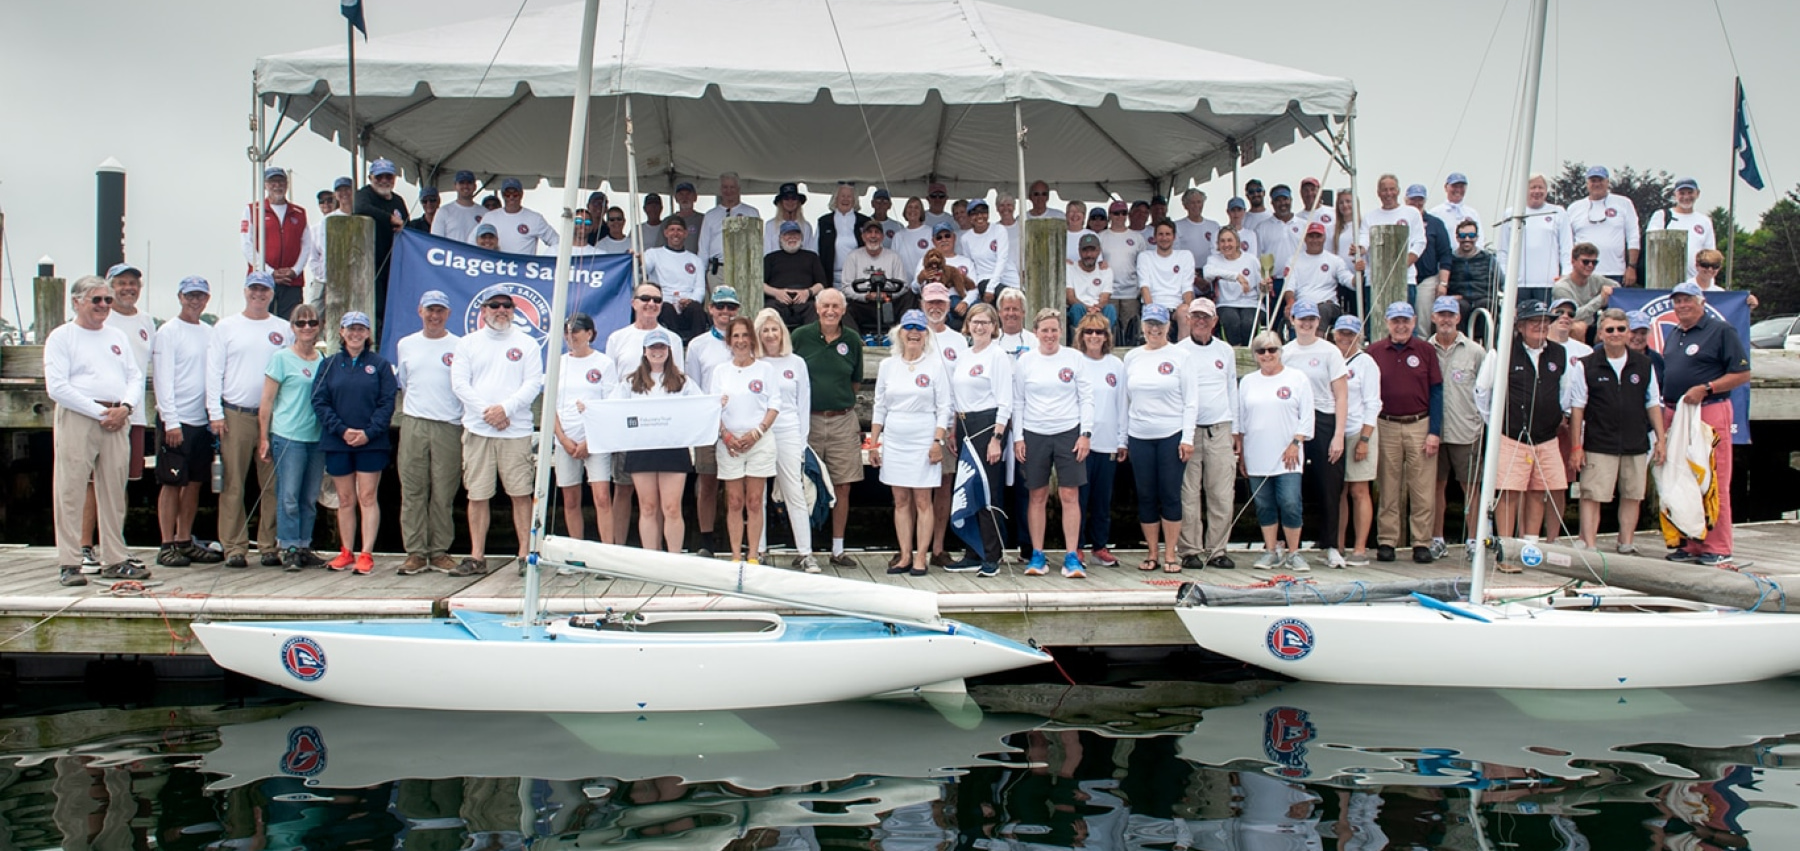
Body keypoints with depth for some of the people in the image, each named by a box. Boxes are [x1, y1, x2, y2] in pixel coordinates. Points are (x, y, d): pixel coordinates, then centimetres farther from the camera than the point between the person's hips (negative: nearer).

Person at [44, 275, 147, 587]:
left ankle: (115, 560, 14)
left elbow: (135, 377, 15)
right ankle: (69, 564, -1)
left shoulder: (117, 337, 19)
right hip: (77, 418, -5)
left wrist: (124, 406, -5)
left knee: (114, 492, 8)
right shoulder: (61, 337, 2)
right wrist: (99, 412, -13)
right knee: (71, 492, -5)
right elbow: (56, 387, -8)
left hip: (117, 420, 5)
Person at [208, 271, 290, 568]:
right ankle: (234, 547, 4)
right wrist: (215, 413, -3)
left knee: (272, 485, 2)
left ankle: (270, 546, 8)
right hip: (234, 415, -1)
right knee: (232, 485, -1)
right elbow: (214, 372, 5)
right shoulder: (226, 327, 8)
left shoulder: (284, 329, 10)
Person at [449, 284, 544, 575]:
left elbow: (533, 383, 0)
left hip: (516, 430, -1)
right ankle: (477, 557, 9)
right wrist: (486, 411, -9)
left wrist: (506, 408, -13)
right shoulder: (468, 343, 12)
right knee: (477, 495, 3)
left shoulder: (526, 343, 9)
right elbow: (459, 383, 3)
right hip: (477, 430, 1)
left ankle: (525, 554, 2)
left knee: (521, 494, -3)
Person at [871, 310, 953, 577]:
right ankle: (904, 555, 11)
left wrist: (938, 441, -10)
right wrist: (873, 443, 7)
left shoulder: (936, 366, 0)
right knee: (901, 500, 6)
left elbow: (944, 407, -1)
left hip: (923, 441, -3)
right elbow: (879, 407, 11)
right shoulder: (888, 365, 8)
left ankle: (920, 557, 3)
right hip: (893, 441, 3)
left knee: (922, 501, -2)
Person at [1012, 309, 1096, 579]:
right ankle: (1037, 556, 12)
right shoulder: (1025, 361, 5)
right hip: (1034, 435, 1)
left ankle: (1072, 557, 1)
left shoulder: (1073, 358, 3)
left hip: (1069, 433, -1)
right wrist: (1017, 438, 3)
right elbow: (1017, 402, 9)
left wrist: (1085, 434, -4)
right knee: (1038, 496, 5)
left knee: (1070, 495, -3)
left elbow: (1086, 398, 4)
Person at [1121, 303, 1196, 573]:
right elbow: (1124, 399, 13)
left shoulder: (1180, 357, 0)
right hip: (1139, 437, 3)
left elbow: (1191, 401, -2)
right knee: (1145, 496, 6)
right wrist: (1122, 439, 10)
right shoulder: (1132, 357, 10)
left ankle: (1170, 554, 7)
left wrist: (1187, 438, -9)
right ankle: (1152, 553, 14)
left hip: (1172, 436, -3)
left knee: (1170, 495, -1)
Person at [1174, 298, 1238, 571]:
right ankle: (1190, 550, 2)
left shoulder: (1226, 351, 14)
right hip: (1187, 429, -2)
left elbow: (1232, 389, 18)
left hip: (1219, 429, 2)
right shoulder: (1178, 352, 5)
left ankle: (1216, 550, 6)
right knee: (1189, 494, -3)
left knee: (1222, 494, -1)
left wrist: (1237, 429, 13)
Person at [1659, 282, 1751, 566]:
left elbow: (1742, 374, -7)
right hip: (1674, 414, 7)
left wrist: (1705, 389, -17)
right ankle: (1690, 544, 16)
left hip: (1710, 413, -7)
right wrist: (1663, 408, 13)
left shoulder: (1721, 330, -3)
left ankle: (1718, 549, -1)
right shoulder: (1672, 335, 19)